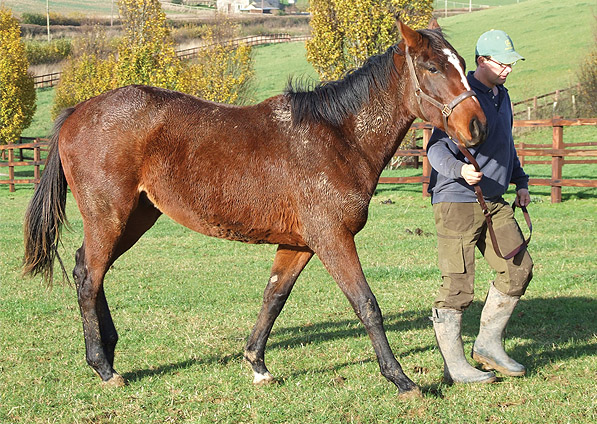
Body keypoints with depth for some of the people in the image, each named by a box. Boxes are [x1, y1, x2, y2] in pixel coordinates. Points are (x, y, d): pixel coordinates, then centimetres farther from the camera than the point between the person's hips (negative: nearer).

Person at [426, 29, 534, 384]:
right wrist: (460, 170, -36)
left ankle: (488, 344, 18)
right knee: (458, 285, -6)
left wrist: (521, 182, 19)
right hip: (456, 200, -9)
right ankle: (454, 365, 2)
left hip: (494, 202, 9)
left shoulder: (502, 95, 15)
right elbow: (437, 148, -18)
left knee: (519, 268, 5)